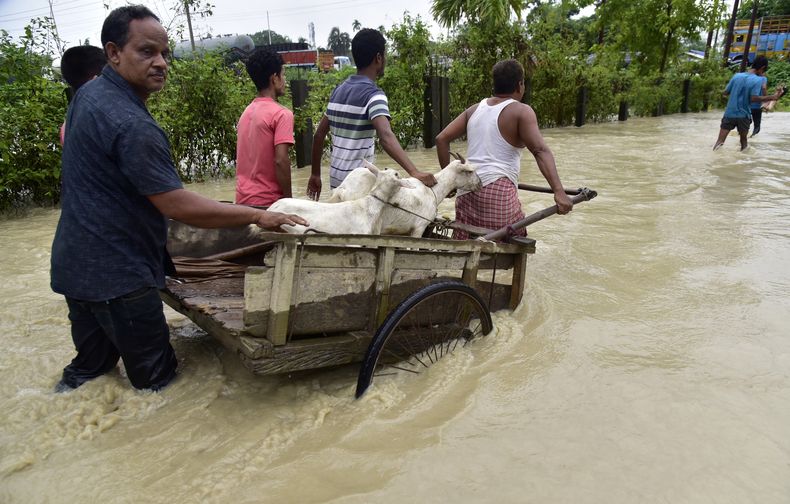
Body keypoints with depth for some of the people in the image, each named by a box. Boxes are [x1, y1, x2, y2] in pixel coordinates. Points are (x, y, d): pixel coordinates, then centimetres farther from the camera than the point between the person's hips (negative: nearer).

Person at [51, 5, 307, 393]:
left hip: (76, 264, 10)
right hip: (116, 274, -10)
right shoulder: (130, 124, -25)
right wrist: (258, 216, -22)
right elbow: (177, 206, -27)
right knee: (155, 382, 5)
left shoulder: (87, 95, 8)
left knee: (92, 365, 25)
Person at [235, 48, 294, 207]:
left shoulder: (247, 112, 11)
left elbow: (245, 156, 15)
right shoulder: (281, 114, -14)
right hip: (268, 200, -8)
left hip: (244, 198, 8)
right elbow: (280, 160, -21)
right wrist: (288, 198, -12)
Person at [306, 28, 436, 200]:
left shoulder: (339, 90, 9)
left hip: (337, 178, 8)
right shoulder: (373, 94, -15)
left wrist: (315, 174, 21)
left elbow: (319, 135, 13)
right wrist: (414, 172, -43)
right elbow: (386, 137, -33)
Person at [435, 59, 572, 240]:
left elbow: (442, 139, 14)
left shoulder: (475, 109, 17)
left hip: (466, 190, 6)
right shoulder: (521, 111, -1)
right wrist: (559, 191, -21)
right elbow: (540, 151, -14)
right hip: (498, 191, -6)